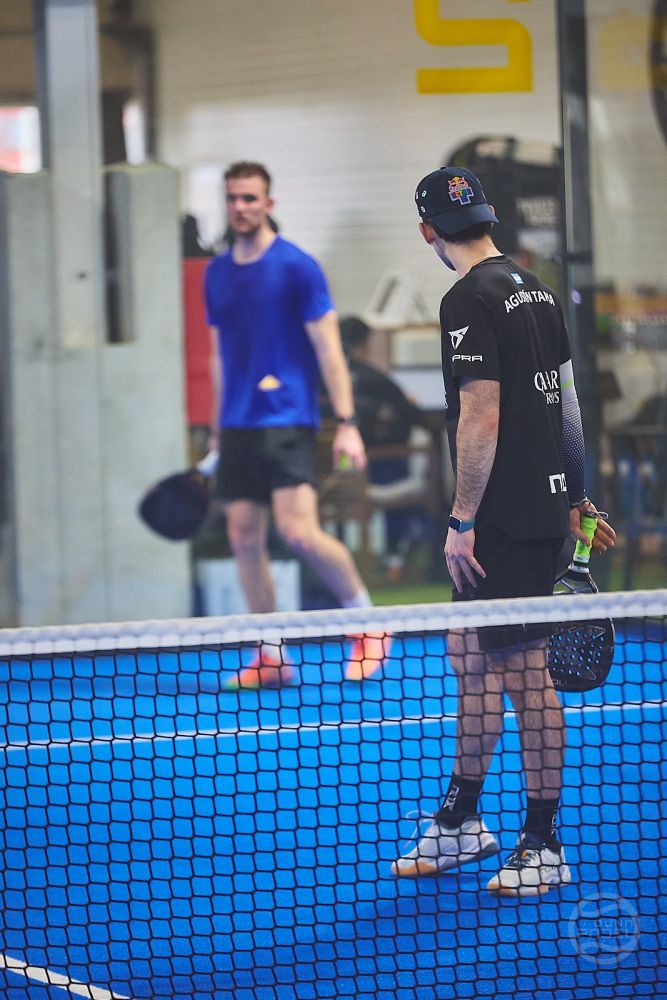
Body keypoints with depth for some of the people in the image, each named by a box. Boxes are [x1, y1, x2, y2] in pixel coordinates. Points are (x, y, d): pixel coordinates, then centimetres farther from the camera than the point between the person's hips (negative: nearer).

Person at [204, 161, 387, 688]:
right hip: (238, 426, 6)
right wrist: (218, 428, 19)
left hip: (287, 421, -6)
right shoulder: (217, 274, 12)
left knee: (299, 531, -18)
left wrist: (347, 423, -14)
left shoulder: (297, 267, -6)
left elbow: (329, 349, -7)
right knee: (244, 538, 3)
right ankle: (270, 659, 11)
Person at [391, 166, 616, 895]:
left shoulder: (470, 301, -15)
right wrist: (576, 497, 25)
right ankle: (460, 822, 26)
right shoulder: (534, 289, 12)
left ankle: (543, 847, 3)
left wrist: (462, 520, -16)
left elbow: (481, 418, -20)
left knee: (522, 672, -3)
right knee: (469, 659, 17)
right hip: (545, 505, 9)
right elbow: (565, 401, 18)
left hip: (504, 520, -9)